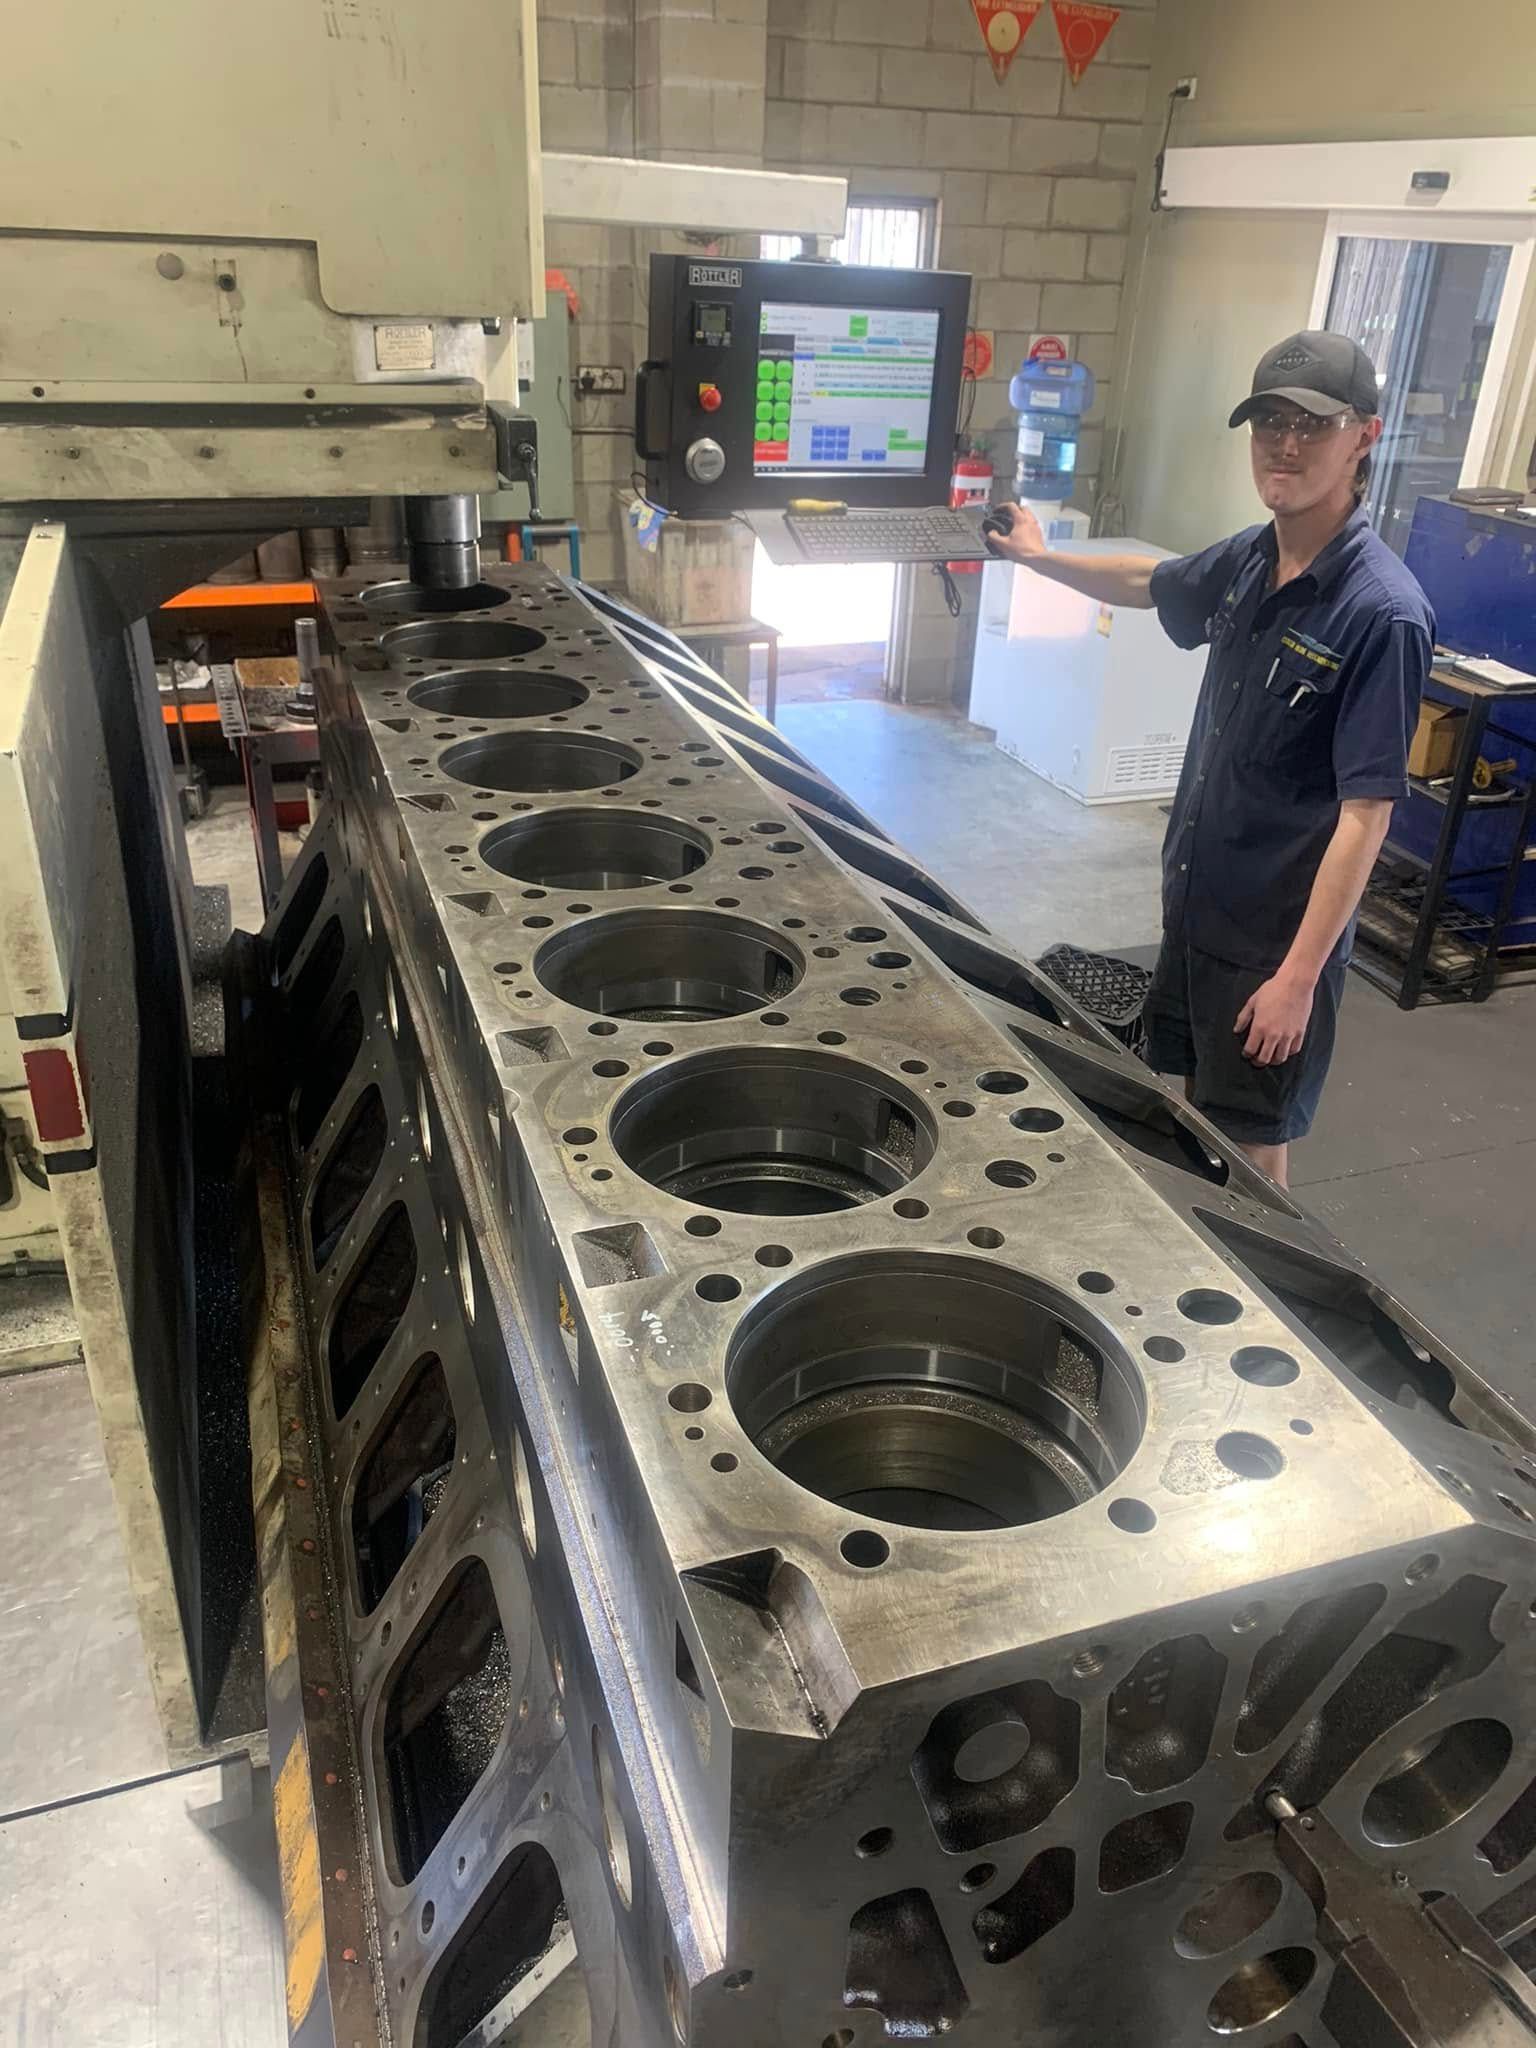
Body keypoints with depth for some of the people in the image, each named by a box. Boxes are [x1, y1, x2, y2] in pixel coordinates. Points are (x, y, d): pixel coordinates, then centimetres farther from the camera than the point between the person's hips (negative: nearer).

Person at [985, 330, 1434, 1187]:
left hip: (1278, 934, -7)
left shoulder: (1383, 613, -22)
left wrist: (1299, 974, -23)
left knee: (1249, 1148, 8)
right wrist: (1044, 557, 29)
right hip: (1194, 902, 8)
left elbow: (1366, 813, -22)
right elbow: (1150, 582, 24)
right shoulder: (1247, 563, 0)